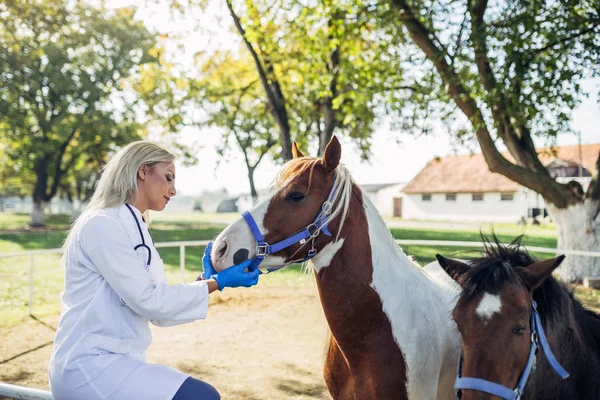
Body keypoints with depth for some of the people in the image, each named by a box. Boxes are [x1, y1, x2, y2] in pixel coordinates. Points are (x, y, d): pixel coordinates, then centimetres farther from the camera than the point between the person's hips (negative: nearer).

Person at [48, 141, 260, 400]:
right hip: (88, 365, -9)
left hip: (114, 360, 10)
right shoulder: (102, 224, -13)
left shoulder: (135, 229, 14)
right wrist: (217, 283, -11)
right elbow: (147, 300, -18)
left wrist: (206, 279, 4)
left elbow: (159, 312, 11)